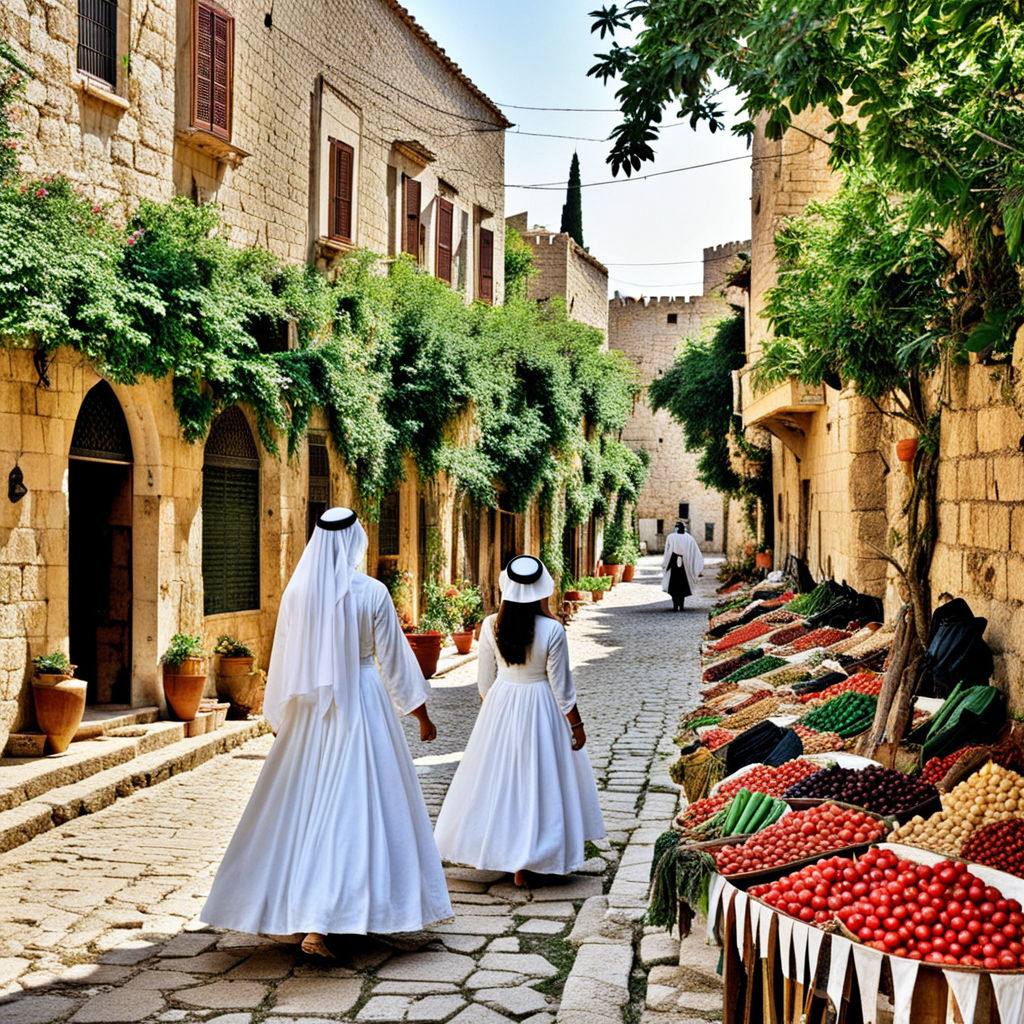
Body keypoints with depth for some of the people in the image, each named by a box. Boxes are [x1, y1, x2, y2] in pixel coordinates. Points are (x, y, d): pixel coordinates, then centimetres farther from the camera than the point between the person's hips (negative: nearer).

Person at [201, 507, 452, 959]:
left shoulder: (297, 591, -1)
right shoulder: (371, 592, -10)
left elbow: (284, 662, 6)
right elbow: (395, 660, -4)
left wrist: (281, 717, 20)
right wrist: (422, 715, 8)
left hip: (310, 710, 4)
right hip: (361, 705, -4)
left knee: (304, 807, 14)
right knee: (355, 805, 1)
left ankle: (295, 911, 25)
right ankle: (318, 923, -3)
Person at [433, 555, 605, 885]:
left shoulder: (491, 626, -10)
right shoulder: (551, 629, -19)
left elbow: (484, 680, 1)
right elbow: (562, 687, -13)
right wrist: (576, 725, -1)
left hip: (500, 707, 3)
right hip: (540, 709, -3)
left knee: (498, 776, 16)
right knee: (538, 779, 9)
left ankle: (497, 849, 28)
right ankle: (525, 864, 14)